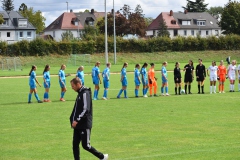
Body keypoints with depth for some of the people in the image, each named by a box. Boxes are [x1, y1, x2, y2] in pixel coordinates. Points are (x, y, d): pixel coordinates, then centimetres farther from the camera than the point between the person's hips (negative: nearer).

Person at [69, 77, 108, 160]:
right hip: (78, 125, 9)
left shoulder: (85, 93, -14)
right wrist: (73, 119, 12)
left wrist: (77, 120, -22)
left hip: (85, 125, -9)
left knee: (85, 145, -4)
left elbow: (85, 110, -21)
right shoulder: (80, 93, 14)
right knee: (75, 144, 4)